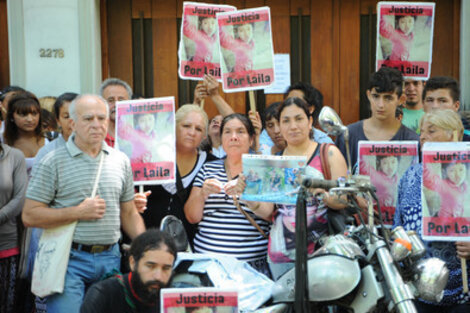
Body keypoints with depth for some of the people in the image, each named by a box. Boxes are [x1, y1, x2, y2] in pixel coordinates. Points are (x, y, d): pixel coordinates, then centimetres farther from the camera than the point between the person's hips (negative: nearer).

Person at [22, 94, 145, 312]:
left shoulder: (121, 161, 10)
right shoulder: (53, 162, -4)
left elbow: (129, 214, 16)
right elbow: (30, 216, -7)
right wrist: (79, 212, -13)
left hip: (110, 258, 4)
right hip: (70, 259, -4)